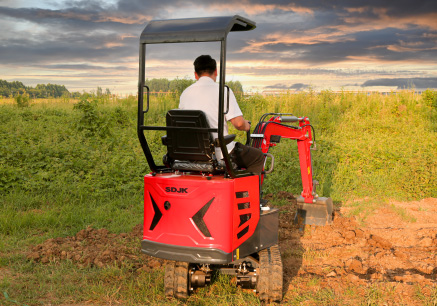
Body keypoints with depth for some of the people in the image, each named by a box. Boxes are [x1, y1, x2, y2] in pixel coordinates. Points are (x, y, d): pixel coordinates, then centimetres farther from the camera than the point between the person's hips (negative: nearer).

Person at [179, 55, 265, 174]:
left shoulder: (185, 93, 5)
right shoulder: (223, 91, -11)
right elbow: (238, 123, -19)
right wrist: (246, 126, 5)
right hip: (220, 154, -6)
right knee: (258, 156, 16)